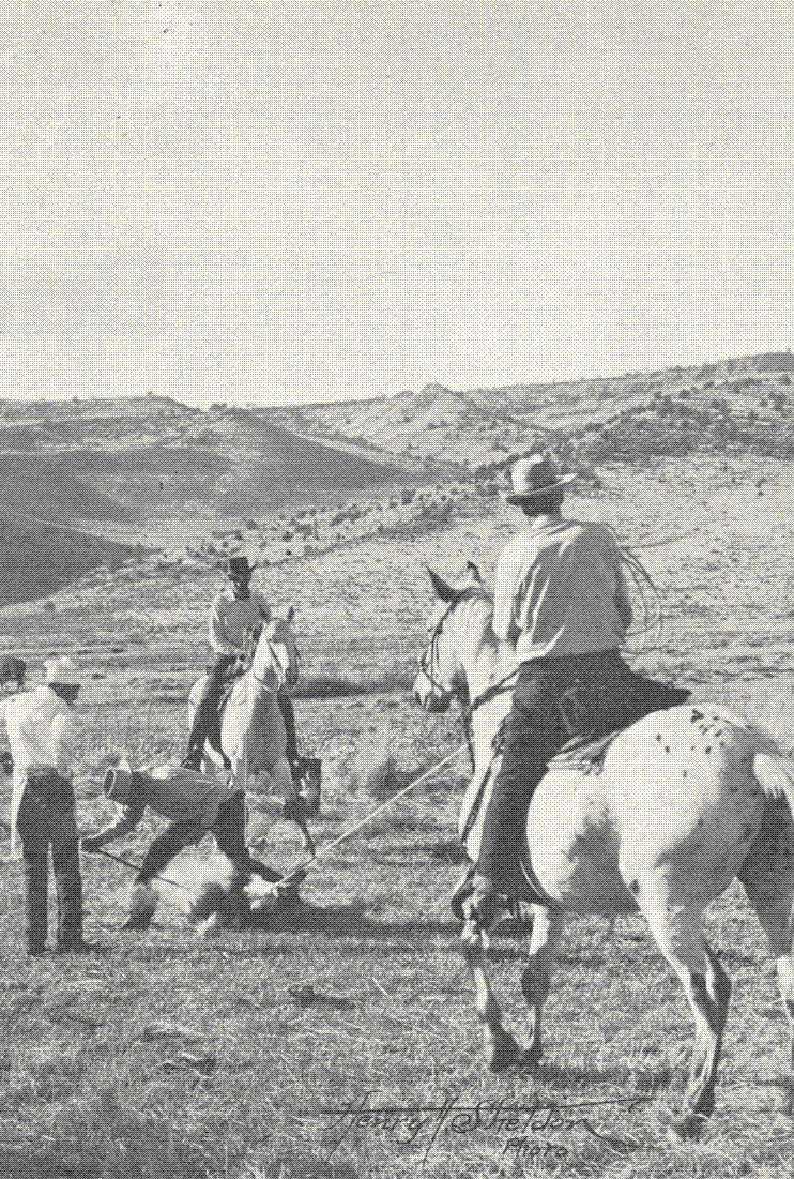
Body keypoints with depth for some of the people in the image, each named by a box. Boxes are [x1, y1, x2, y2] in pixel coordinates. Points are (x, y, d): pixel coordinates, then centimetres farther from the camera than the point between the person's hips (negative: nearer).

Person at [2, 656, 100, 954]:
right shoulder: (61, 711, -7)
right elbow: (60, 747, -23)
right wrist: (64, 771, -8)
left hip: (25, 788, 5)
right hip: (56, 788, -5)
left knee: (33, 867, 11)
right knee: (67, 866, 4)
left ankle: (35, 940, 9)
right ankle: (69, 938, 3)